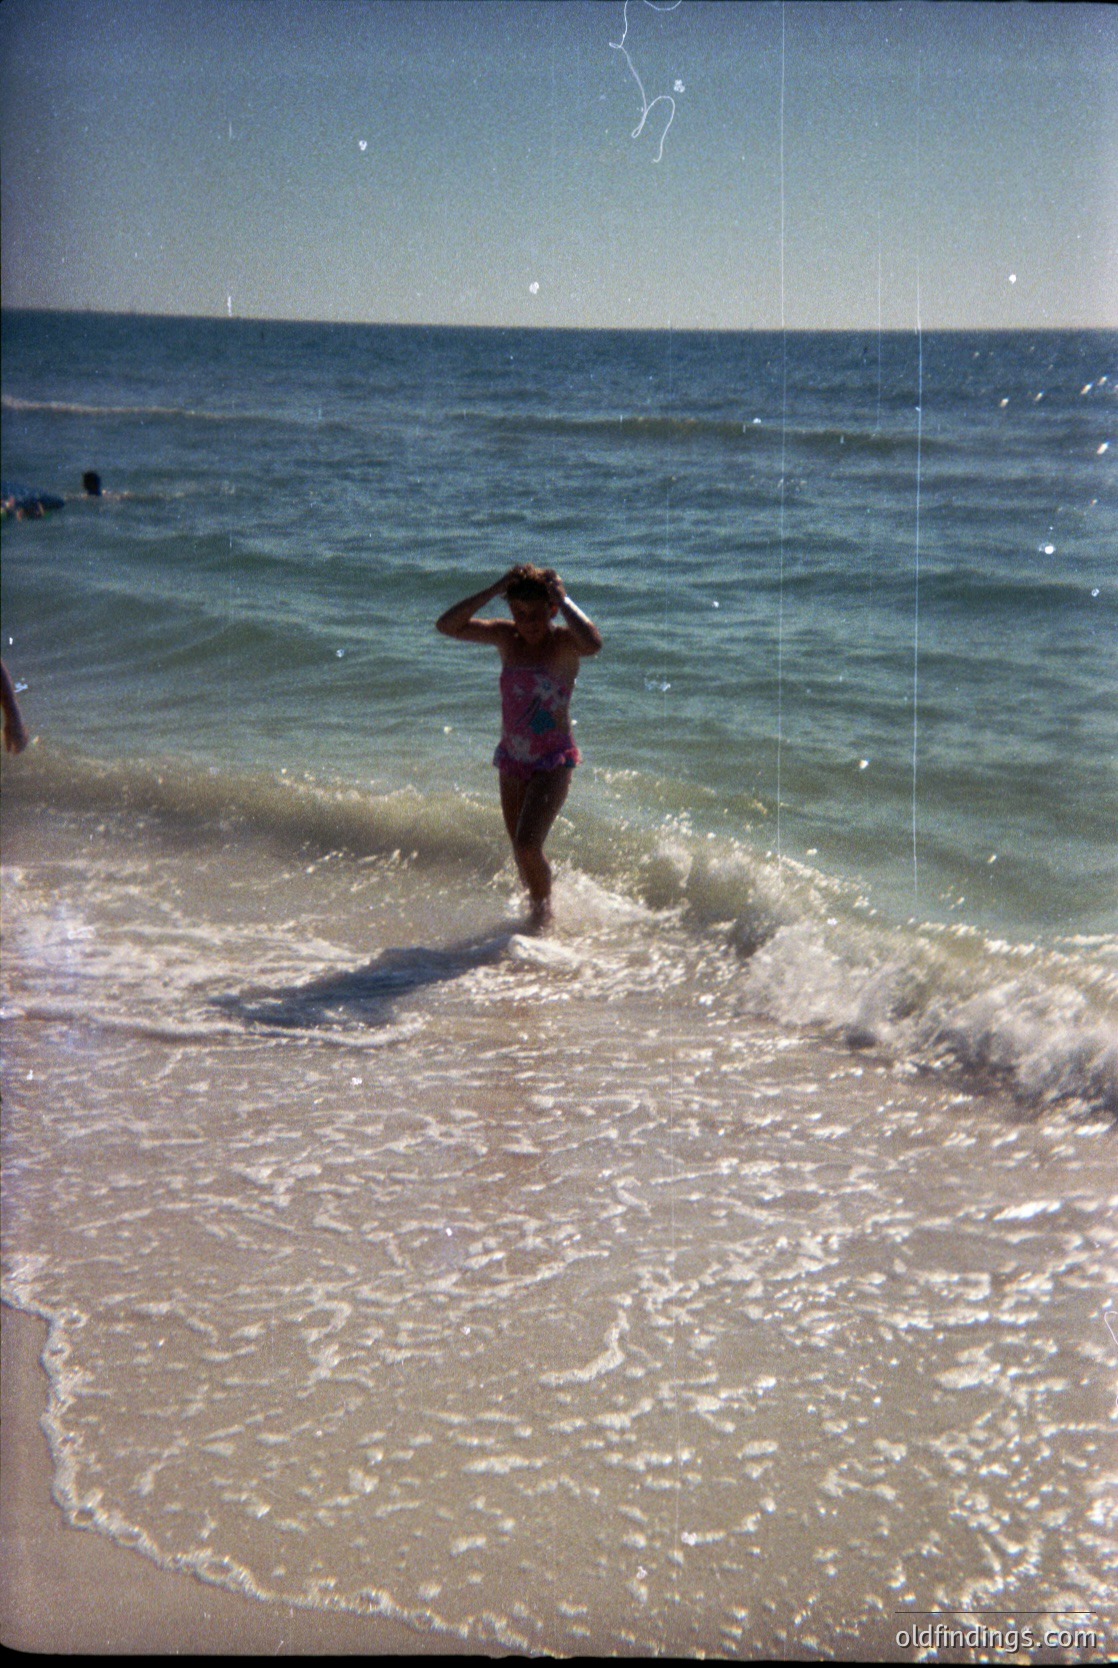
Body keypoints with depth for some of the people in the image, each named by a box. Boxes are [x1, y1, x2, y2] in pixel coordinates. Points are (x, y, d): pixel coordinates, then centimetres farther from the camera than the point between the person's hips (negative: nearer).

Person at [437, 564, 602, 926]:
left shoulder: (565, 642, -12)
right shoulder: (506, 638, 0)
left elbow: (593, 643, -37)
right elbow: (447, 626, -8)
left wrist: (563, 600, -25)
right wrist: (493, 590, -12)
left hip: (554, 761, -5)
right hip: (512, 760, 5)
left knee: (527, 846, -17)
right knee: (521, 853, 13)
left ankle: (544, 910, 8)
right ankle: (537, 908, 35)